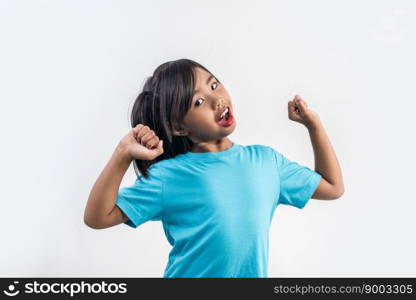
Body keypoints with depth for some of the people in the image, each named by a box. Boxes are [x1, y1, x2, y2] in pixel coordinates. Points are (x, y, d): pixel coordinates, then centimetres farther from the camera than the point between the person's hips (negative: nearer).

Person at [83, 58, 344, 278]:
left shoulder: (266, 160, -1)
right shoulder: (168, 176, -13)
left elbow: (332, 187, 9)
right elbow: (97, 218, -16)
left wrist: (313, 124, 2)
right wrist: (123, 156, -28)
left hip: (255, 273, 3)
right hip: (188, 273, -2)